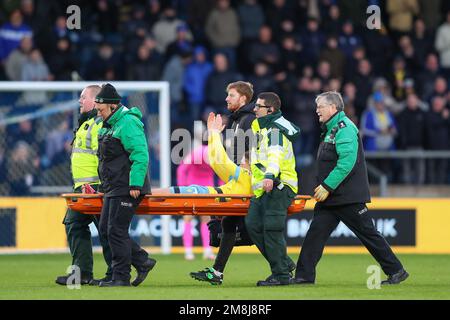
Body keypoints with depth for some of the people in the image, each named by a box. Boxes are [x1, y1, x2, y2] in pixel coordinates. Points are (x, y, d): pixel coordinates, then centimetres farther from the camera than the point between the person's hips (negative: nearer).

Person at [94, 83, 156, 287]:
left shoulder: (127, 123, -15)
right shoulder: (109, 125, 17)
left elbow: (140, 155, -21)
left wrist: (135, 185, -25)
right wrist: (105, 185, 24)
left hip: (127, 189, -10)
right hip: (113, 189, 10)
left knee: (116, 231, -9)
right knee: (105, 230, 9)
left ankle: (121, 278, -2)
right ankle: (142, 262, 17)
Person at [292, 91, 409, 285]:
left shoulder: (345, 129, -15)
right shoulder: (331, 130, 17)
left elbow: (346, 162, -25)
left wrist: (327, 186, -24)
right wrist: (322, 186, 17)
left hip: (348, 197, -10)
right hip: (331, 197, 10)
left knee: (368, 234, -3)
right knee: (316, 233, 2)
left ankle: (396, 271, 5)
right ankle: (304, 275, 1)